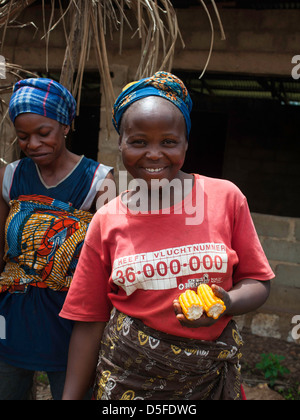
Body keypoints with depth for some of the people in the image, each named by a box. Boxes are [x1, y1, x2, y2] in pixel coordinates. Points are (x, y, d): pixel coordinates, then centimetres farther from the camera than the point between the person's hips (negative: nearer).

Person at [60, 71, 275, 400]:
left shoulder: (226, 197, -7)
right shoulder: (106, 221, -5)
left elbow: (258, 281, 1)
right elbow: (90, 321, 0)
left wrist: (227, 303, -20)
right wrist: (70, 397, -3)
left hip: (212, 376, 1)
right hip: (127, 379, 0)